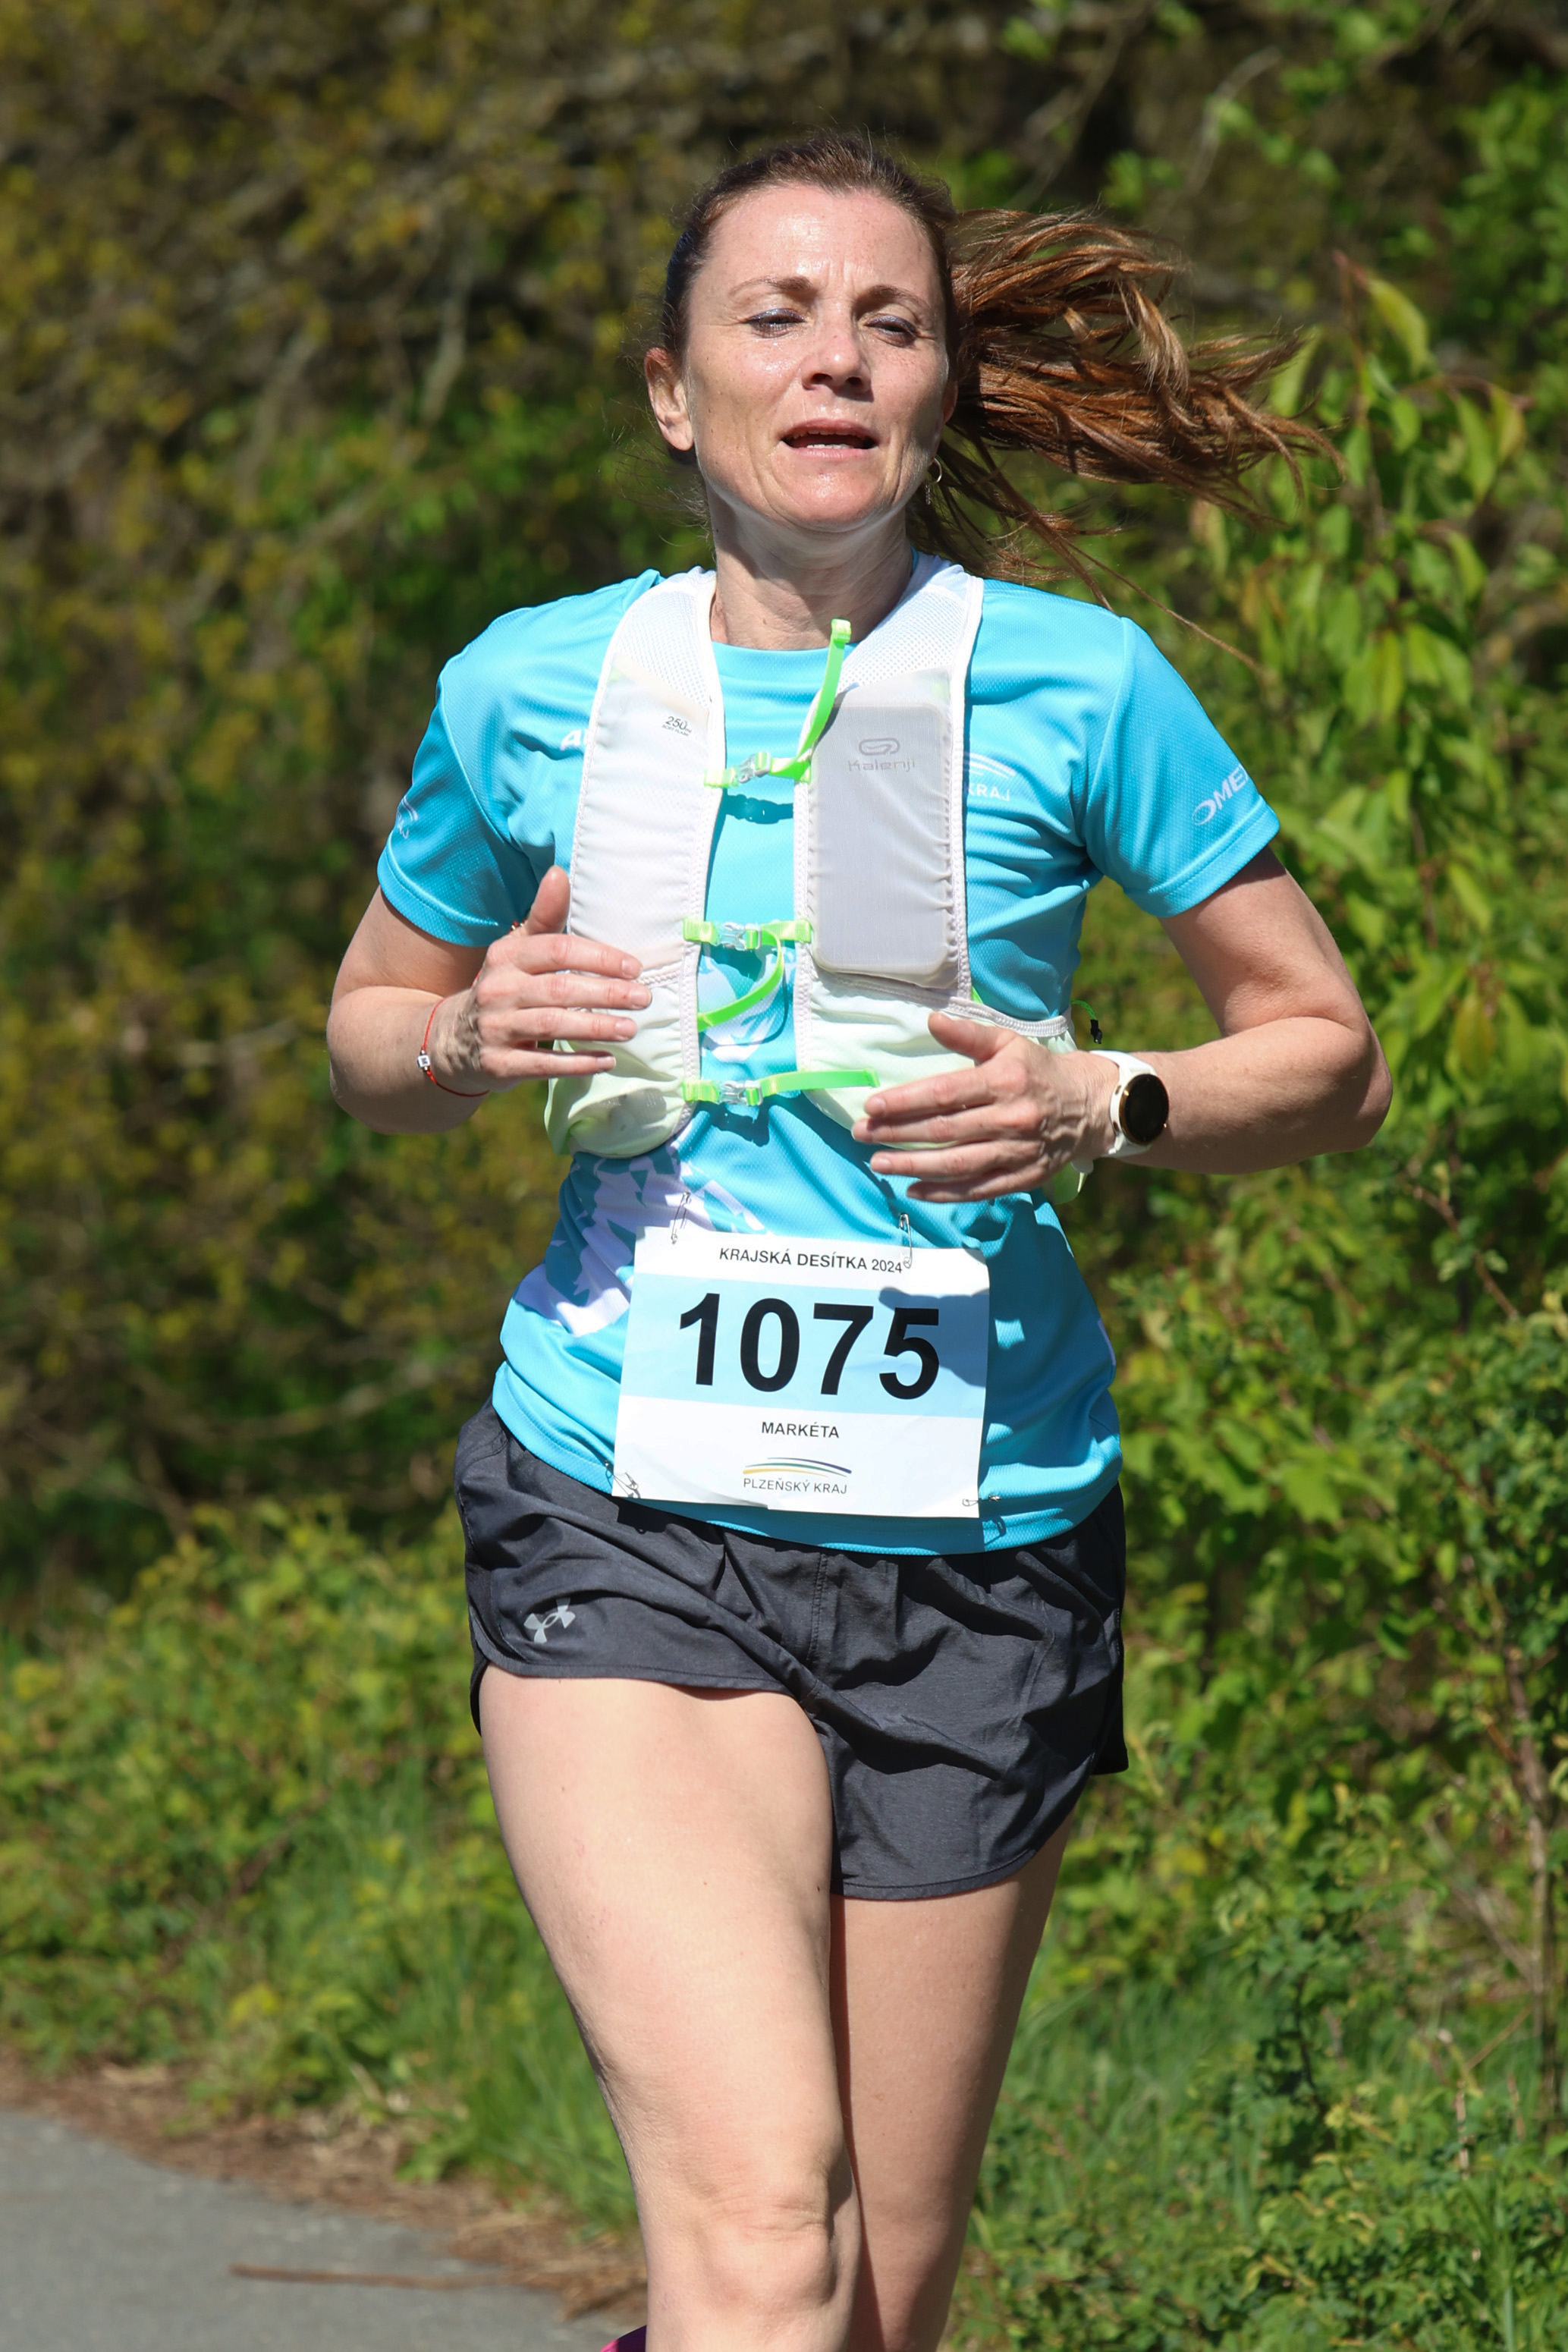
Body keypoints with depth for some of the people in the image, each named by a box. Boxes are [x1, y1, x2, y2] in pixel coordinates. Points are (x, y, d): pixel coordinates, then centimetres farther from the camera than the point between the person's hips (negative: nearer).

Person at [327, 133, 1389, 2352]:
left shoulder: (1073, 685, 1)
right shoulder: (533, 686, 5)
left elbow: (1330, 1057, 8)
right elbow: (368, 1030, 21)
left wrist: (1099, 1107, -11)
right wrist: (472, 1038, -2)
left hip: (977, 1538, 1)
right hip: (623, 1523, -1)